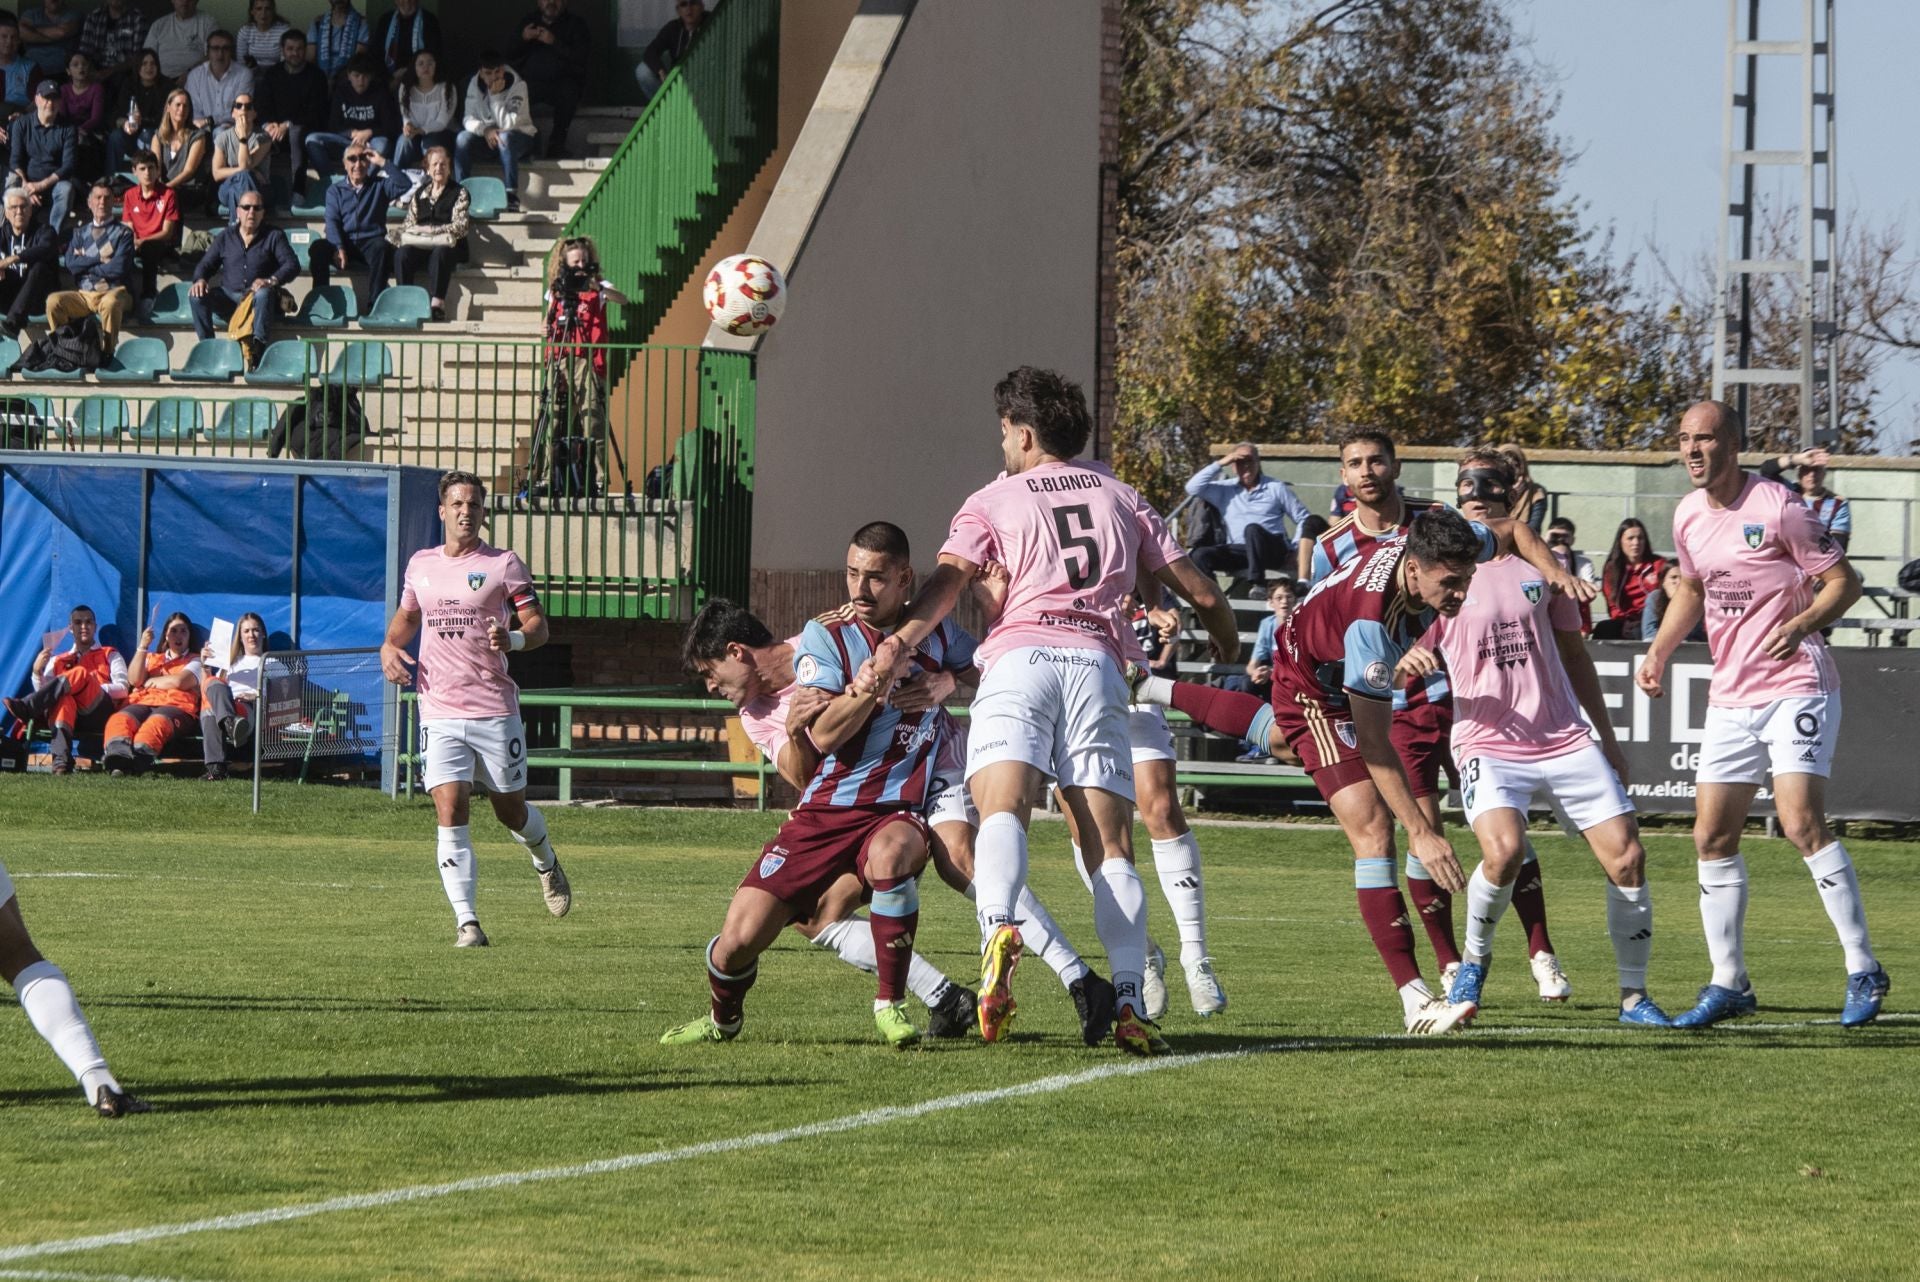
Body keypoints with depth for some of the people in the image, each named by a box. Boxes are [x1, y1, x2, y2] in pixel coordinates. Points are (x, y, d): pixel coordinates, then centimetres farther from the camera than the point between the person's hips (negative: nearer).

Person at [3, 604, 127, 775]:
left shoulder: (110, 656, 24)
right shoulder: (58, 661, 29)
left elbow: (122, 689, 8)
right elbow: (42, 691, 15)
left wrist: (90, 689, -6)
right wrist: (37, 671, -4)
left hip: (101, 714, -1)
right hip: (72, 717, 1)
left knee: (80, 674, -29)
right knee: (64, 698, -37)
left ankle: (26, 709, -44)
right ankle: (61, 760, -60)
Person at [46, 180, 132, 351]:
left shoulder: (123, 232, 6)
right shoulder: (80, 232, 18)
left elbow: (118, 268, -7)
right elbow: (71, 264, 3)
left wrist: (85, 263, 1)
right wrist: (99, 258, -4)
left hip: (113, 292, -4)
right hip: (84, 294, 4)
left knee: (110, 303, -40)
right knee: (53, 301, -24)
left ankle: (107, 351, -31)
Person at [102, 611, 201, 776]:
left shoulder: (195, 661, 24)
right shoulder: (151, 658, 35)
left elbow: (180, 681, 3)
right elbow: (134, 680, 14)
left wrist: (149, 682, 12)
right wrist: (143, 647, 9)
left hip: (175, 705, -3)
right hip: (142, 703, 3)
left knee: (156, 723, -42)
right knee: (119, 719, -35)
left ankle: (140, 755, -74)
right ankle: (117, 754, -68)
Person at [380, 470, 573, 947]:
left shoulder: (503, 565, -1)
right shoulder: (421, 564, 11)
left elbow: (539, 625, -3)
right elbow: (407, 616, 29)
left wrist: (514, 638, -25)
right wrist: (390, 648, 9)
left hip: (495, 711, -2)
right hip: (440, 713, 2)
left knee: (511, 811, 11)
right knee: (450, 815, -12)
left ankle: (546, 864, 45)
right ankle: (465, 921, -11)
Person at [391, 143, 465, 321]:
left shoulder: (459, 193, 6)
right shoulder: (420, 192, 19)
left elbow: (460, 226, -6)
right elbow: (410, 223, 16)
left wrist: (431, 230, -16)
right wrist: (396, 234, -7)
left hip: (446, 245, -3)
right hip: (420, 245, 3)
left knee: (439, 254, -39)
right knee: (402, 253, -30)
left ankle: (437, 304, -45)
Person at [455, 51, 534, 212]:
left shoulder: (518, 85, -16)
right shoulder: (475, 85, -3)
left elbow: (509, 125, -24)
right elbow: (468, 120, -6)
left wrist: (496, 96, -28)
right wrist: (485, 129, -26)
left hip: (519, 138, -4)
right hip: (487, 138, 4)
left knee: (505, 137, -38)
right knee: (463, 138, -25)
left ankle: (512, 197, -37)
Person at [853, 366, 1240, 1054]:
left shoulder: (993, 501, 15)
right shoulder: (1122, 500, 25)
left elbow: (947, 583, -2)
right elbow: (1200, 593, 25)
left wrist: (895, 649, -11)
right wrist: (1227, 641, 45)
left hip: (1019, 656, -3)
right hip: (1098, 661, 3)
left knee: (1002, 807, -20)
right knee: (1110, 847, 1)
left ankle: (1000, 929, -49)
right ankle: (1130, 1003, -11)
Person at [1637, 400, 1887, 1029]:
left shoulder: (1777, 508, -13)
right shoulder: (1689, 515, 8)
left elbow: (1844, 581, -8)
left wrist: (1801, 624, -24)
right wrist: (1660, 650, 13)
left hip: (1796, 687, -7)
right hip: (1730, 695, 7)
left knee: (1801, 822, -20)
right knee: (1712, 836, 4)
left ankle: (1863, 970, -12)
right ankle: (1728, 983, 13)